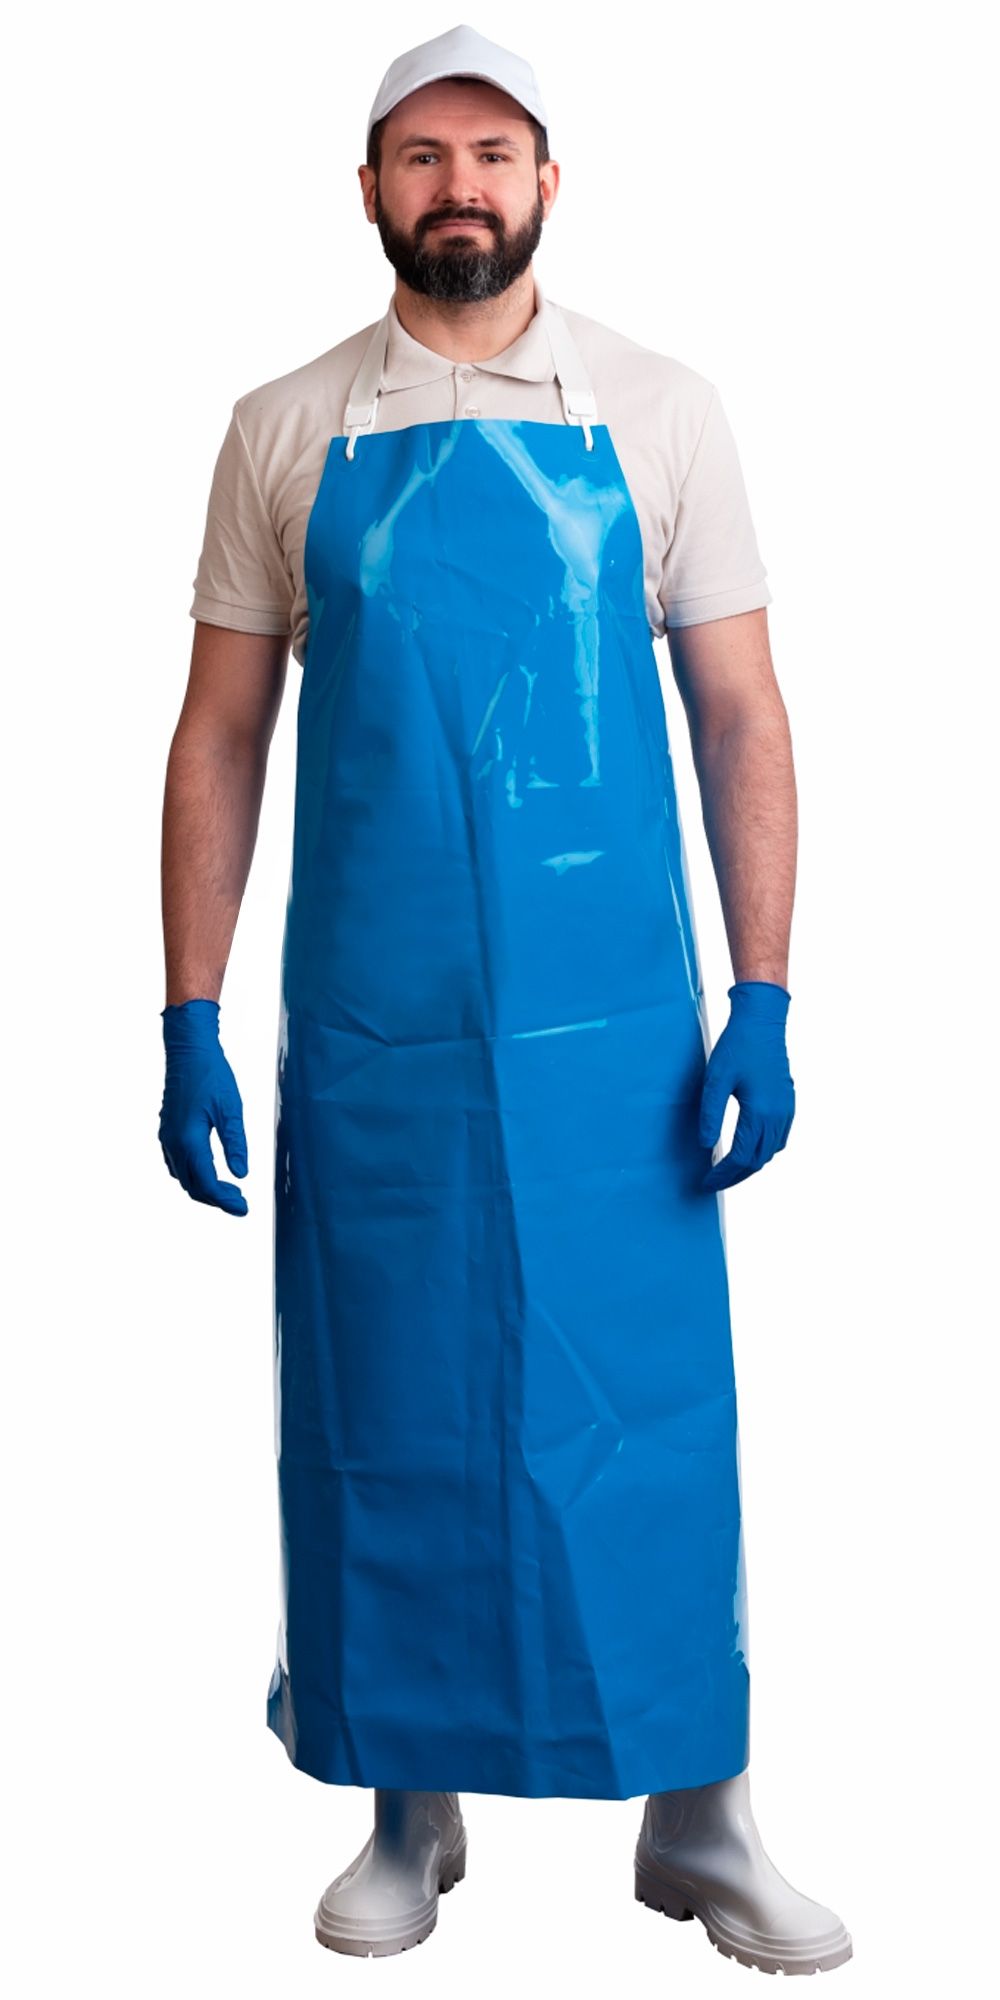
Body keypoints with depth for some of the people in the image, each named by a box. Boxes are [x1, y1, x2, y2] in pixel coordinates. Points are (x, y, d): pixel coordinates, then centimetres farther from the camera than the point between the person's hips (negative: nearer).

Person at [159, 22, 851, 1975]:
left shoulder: (659, 415, 4)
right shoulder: (285, 432, 6)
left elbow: (741, 719, 3)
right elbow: (220, 739, 6)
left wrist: (761, 1006, -5)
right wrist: (189, 1020, 0)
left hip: (612, 1031, -1)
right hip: (367, 1032, 1)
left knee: (648, 1418, 4)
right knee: (385, 1427, 9)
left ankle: (699, 1817, 21)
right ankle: (410, 1809, 26)